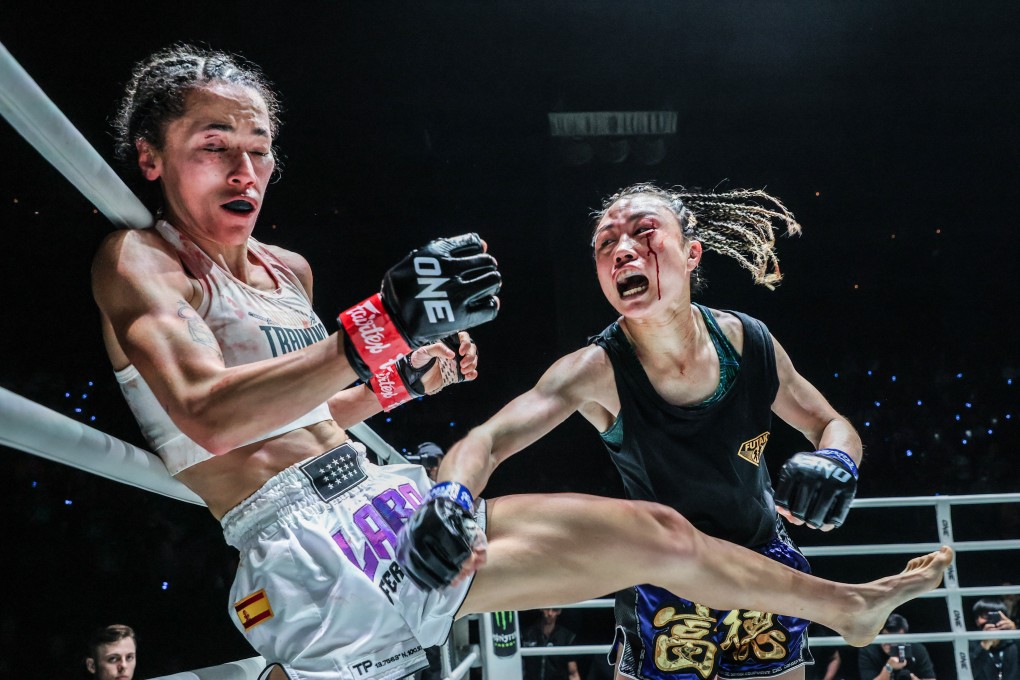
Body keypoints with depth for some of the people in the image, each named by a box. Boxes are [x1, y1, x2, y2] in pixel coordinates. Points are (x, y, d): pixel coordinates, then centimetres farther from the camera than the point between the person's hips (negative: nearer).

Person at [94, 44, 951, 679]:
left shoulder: (287, 270, 18)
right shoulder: (137, 261, -6)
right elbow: (208, 416, -25)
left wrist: (404, 380, 13)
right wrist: (382, 330, -34)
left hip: (393, 509, 8)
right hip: (308, 554, -7)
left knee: (654, 534, 11)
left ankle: (851, 607, 34)